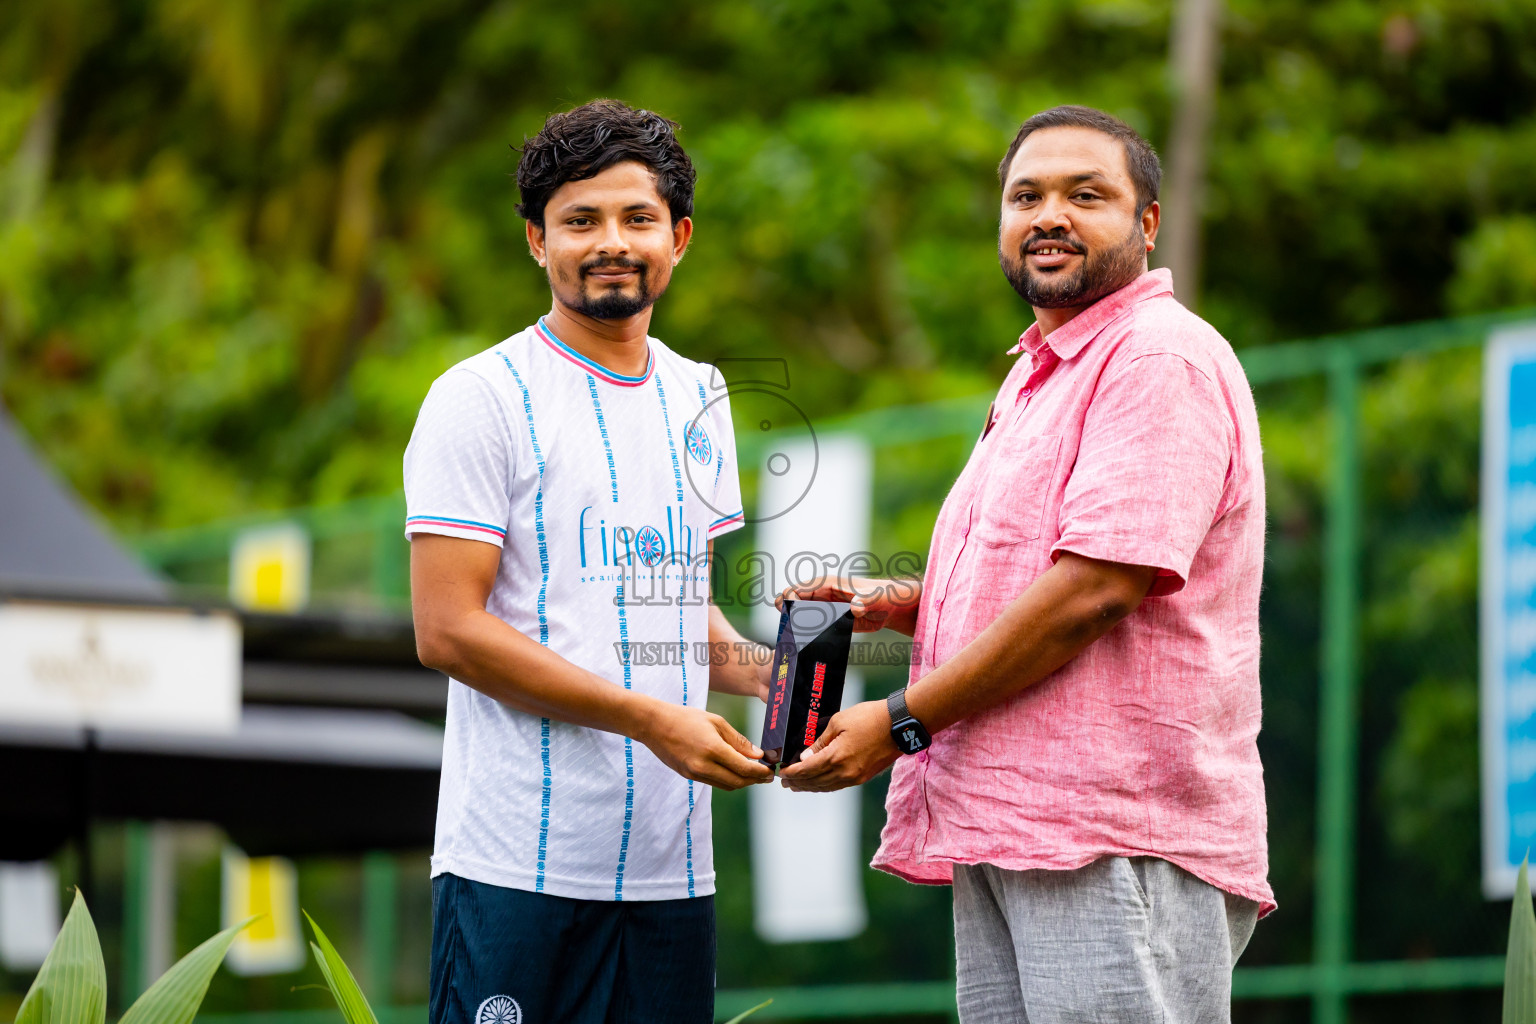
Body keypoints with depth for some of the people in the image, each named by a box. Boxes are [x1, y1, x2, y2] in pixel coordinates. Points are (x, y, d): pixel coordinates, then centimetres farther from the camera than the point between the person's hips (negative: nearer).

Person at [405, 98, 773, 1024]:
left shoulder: (697, 400, 16)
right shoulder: (483, 399, -5)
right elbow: (449, 629, -11)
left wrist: (762, 673, 2)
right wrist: (651, 718, -16)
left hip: (672, 867, 6)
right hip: (522, 867, -6)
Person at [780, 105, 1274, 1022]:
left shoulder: (1161, 358, -10)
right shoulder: (1042, 373, 24)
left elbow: (1097, 587, -19)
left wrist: (903, 722, -13)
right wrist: (899, 603, 12)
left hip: (1118, 844, -10)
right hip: (1004, 834, 10)